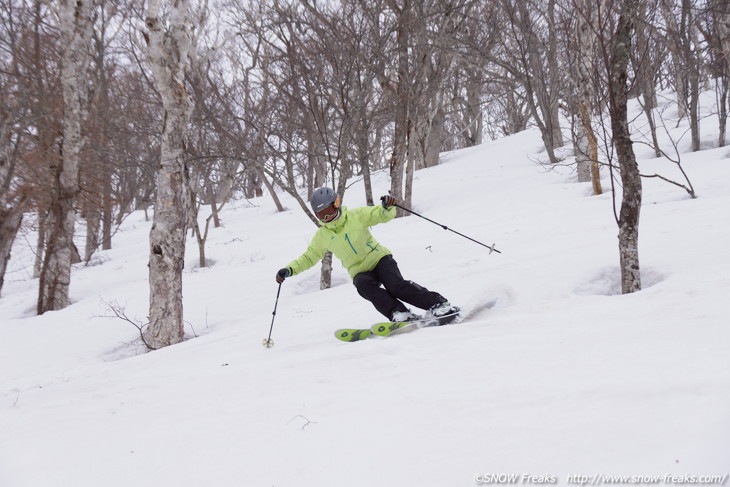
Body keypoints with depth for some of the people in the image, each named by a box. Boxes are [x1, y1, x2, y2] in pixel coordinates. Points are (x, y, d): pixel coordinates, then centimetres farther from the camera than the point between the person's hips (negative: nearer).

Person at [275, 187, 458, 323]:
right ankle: (400, 314, -37)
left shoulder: (357, 216, -1)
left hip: (379, 257, -2)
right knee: (365, 286, -33)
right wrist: (289, 270, 3)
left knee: (396, 286, -27)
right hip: (360, 271, 2)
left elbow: (383, 215, -4)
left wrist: (387, 207, -28)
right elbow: (308, 257, 17)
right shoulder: (322, 236, 7)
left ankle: (439, 305, -23)